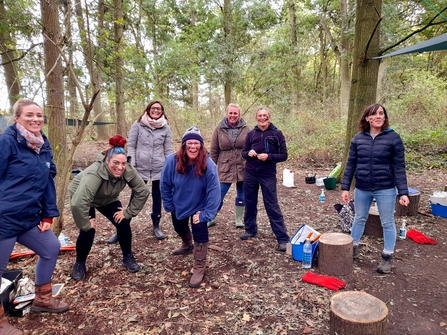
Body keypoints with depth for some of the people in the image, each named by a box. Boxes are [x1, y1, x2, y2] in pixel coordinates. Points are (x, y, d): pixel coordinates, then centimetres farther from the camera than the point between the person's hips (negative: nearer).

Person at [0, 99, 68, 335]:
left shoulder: (43, 145, 9)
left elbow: (48, 182, 11)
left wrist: (49, 214, 8)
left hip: (29, 217, 8)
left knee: (51, 248, 17)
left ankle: (42, 299, 37)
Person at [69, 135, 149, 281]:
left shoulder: (128, 171, -29)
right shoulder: (94, 173, -43)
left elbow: (143, 192, -19)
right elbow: (78, 203, -49)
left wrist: (128, 212, -18)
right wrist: (85, 224, -35)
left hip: (108, 199, 4)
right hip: (83, 198, -4)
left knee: (123, 223, -8)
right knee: (88, 230, -15)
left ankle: (128, 257, 14)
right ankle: (80, 264, 13)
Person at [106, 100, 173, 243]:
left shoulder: (166, 128, 2)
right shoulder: (138, 124, -1)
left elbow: (168, 149, 4)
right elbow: (131, 145, 1)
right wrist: (131, 164, -8)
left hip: (159, 168, 1)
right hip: (140, 167, -1)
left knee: (157, 197, 12)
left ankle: (156, 226, 28)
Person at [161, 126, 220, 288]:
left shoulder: (208, 165, -31)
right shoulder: (172, 161, -26)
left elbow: (214, 191, -27)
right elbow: (165, 185, -12)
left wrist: (206, 214, -26)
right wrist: (168, 205, -6)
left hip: (198, 207, -4)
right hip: (179, 205, 4)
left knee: (200, 234, -13)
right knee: (179, 228, 26)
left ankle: (199, 269, 9)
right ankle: (187, 245, 61)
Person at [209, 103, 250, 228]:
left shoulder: (245, 128, 0)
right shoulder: (219, 129, -2)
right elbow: (213, 150, 2)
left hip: (243, 168, 2)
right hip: (225, 169, -2)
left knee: (241, 195, 12)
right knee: (219, 195, 1)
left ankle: (239, 219, 29)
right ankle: (211, 218, 20)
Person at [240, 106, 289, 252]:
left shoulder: (277, 134, -5)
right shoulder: (251, 134, 3)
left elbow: (283, 155, -5)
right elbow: (243, 153, 9)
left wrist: (268, 156, -21)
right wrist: (249, 153, -13)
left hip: (268, 175, -3)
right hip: (250, 174, 4)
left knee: (272, 206, -4)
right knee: (250, 203, 13)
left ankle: (283, 238, 3)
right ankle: (250, 229, 32)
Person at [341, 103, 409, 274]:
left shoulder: (393, 137, -7)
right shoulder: (358, 138, 0)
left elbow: (399, 167, -7)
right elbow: (350, 164, 3)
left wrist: (403, 192, -12)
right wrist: (345, 187, -1)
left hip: (385, 189, -2)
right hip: (362, 189, 3)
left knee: (387, 223, 10)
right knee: (359, 219, 18)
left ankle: (387, 257, 26)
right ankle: (353, 248, 37)